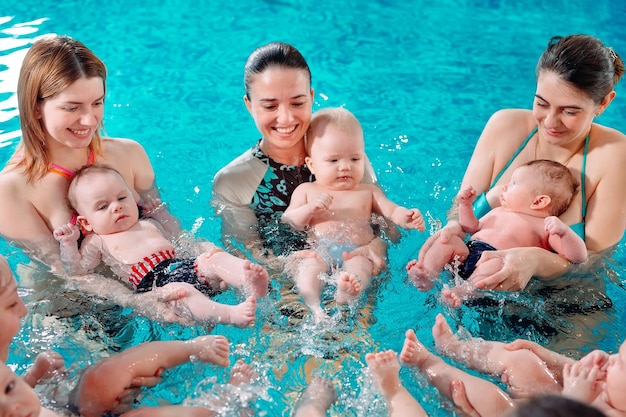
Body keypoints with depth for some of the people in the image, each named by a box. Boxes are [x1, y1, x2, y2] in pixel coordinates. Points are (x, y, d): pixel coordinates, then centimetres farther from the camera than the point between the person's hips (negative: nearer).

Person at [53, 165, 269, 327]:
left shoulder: (149, 223, 30)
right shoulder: (97, 242, 18)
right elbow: (76, 271, 9)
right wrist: (68, 244, -1)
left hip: (186, 264, 6)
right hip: (152, 282, -6)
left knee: (218, 258, -20)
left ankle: (250, 283, -48)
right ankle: (231, 314, -59)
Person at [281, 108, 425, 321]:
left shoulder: (368, 192, 26)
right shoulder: (305, 191, 21)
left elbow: (392, 211, 16)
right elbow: (286, 224, 13)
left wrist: (406, 217, -8)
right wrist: (310, 208, -6)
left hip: (357, 252, 0)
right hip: (317, 251, 0)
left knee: (359, 267, -35)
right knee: (306, 265, -34)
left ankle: (346, 291, -64)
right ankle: (314, 307, -54)